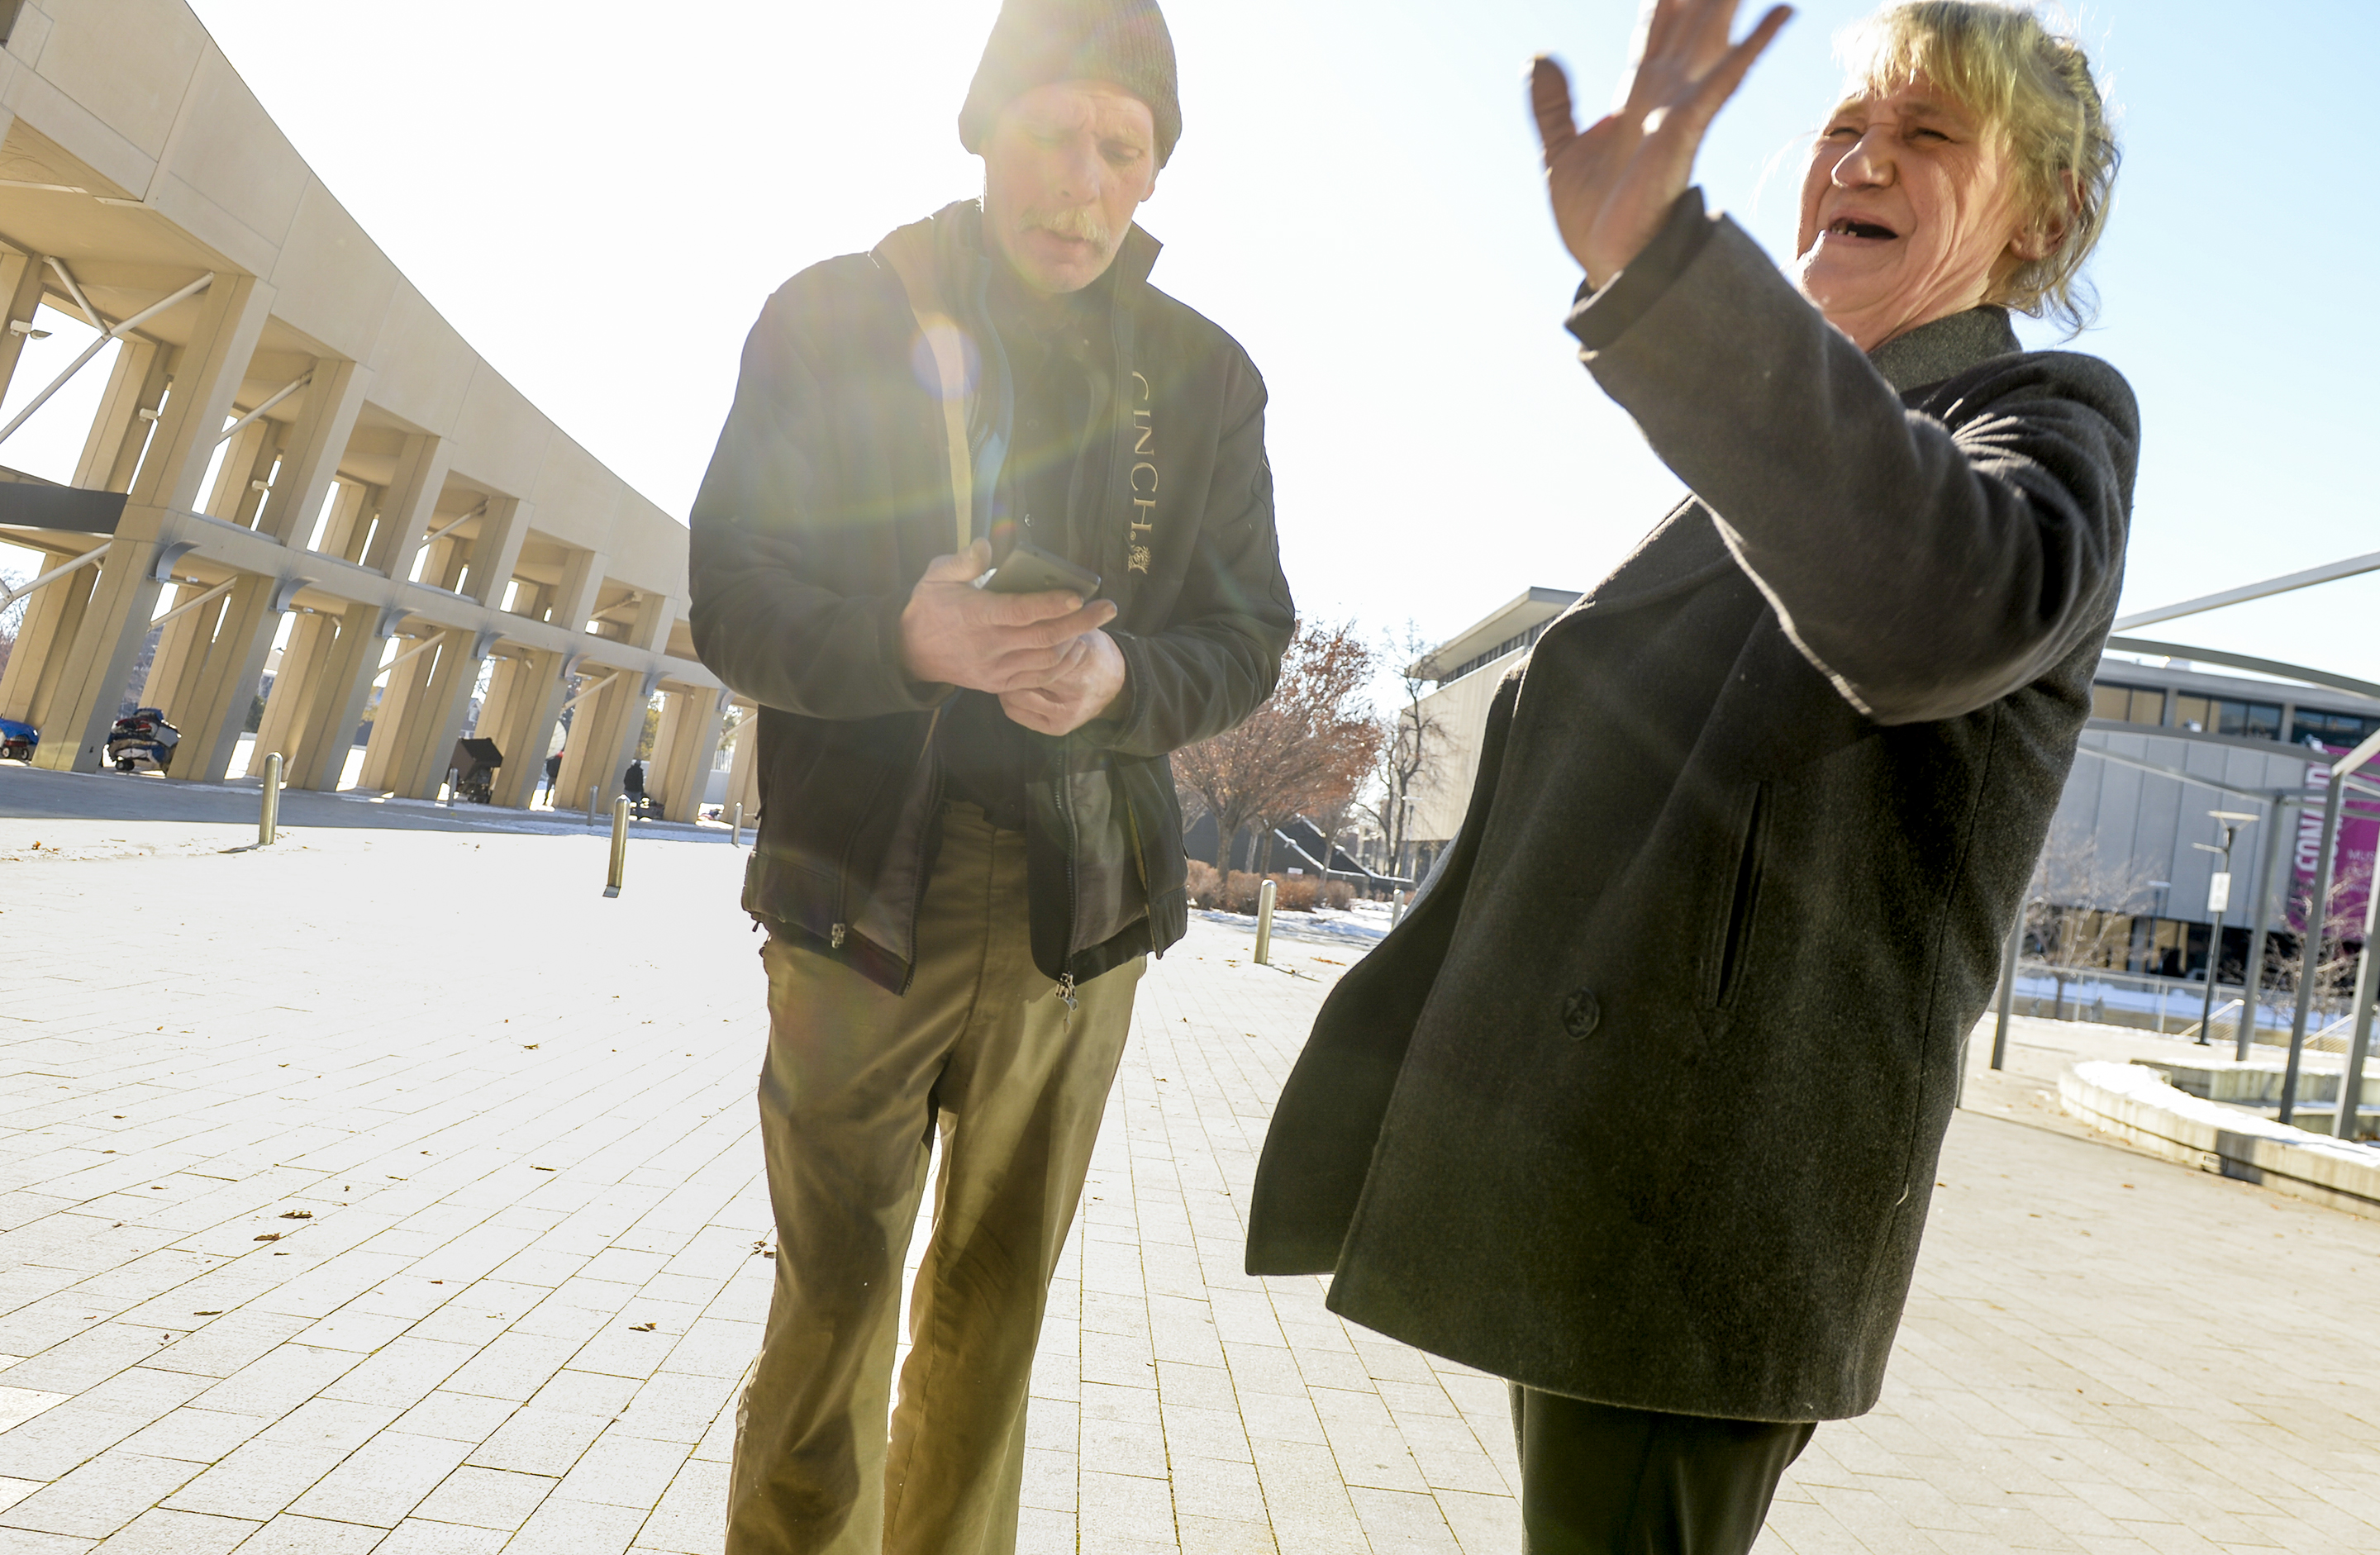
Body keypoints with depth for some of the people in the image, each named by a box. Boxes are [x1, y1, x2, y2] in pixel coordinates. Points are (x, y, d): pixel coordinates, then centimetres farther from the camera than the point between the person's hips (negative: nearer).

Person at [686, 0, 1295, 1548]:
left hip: (1081, 898, 2)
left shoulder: (1205, 374, 6)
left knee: (995, 1302, 12)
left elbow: (1248, 634, 5)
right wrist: (900, 637, -23)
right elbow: (731, 593, -2)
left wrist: (1121, 677, -17)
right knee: (835, 1285, 8)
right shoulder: (838, 315, 2)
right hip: (864, 884, -1)